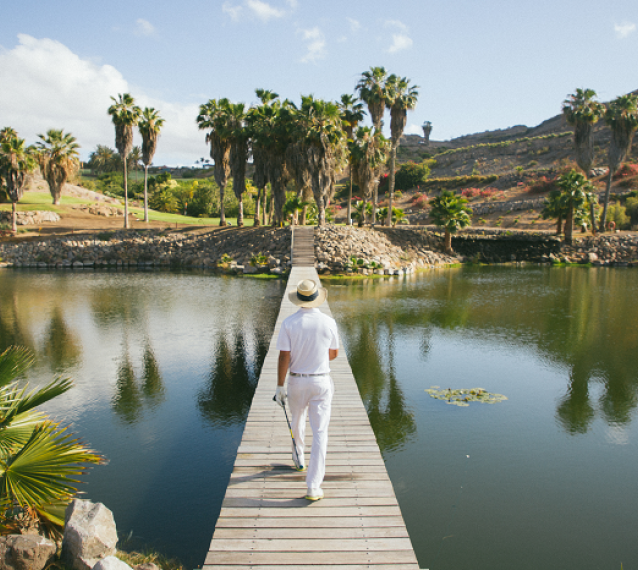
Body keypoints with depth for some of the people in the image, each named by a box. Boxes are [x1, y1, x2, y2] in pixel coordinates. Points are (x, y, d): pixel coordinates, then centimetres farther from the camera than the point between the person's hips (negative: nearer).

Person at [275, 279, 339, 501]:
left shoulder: (289, 323, -11)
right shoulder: (328, 322, -7)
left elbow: (284, 357, -11)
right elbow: (333, 354, 4)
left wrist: (280, 386, -3)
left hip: (296, 382, 1)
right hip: (321, 382, 0)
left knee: (297, 420, 26)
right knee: (320, 433, 2)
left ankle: (299, 458, 50)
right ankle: (314, 487, -1)